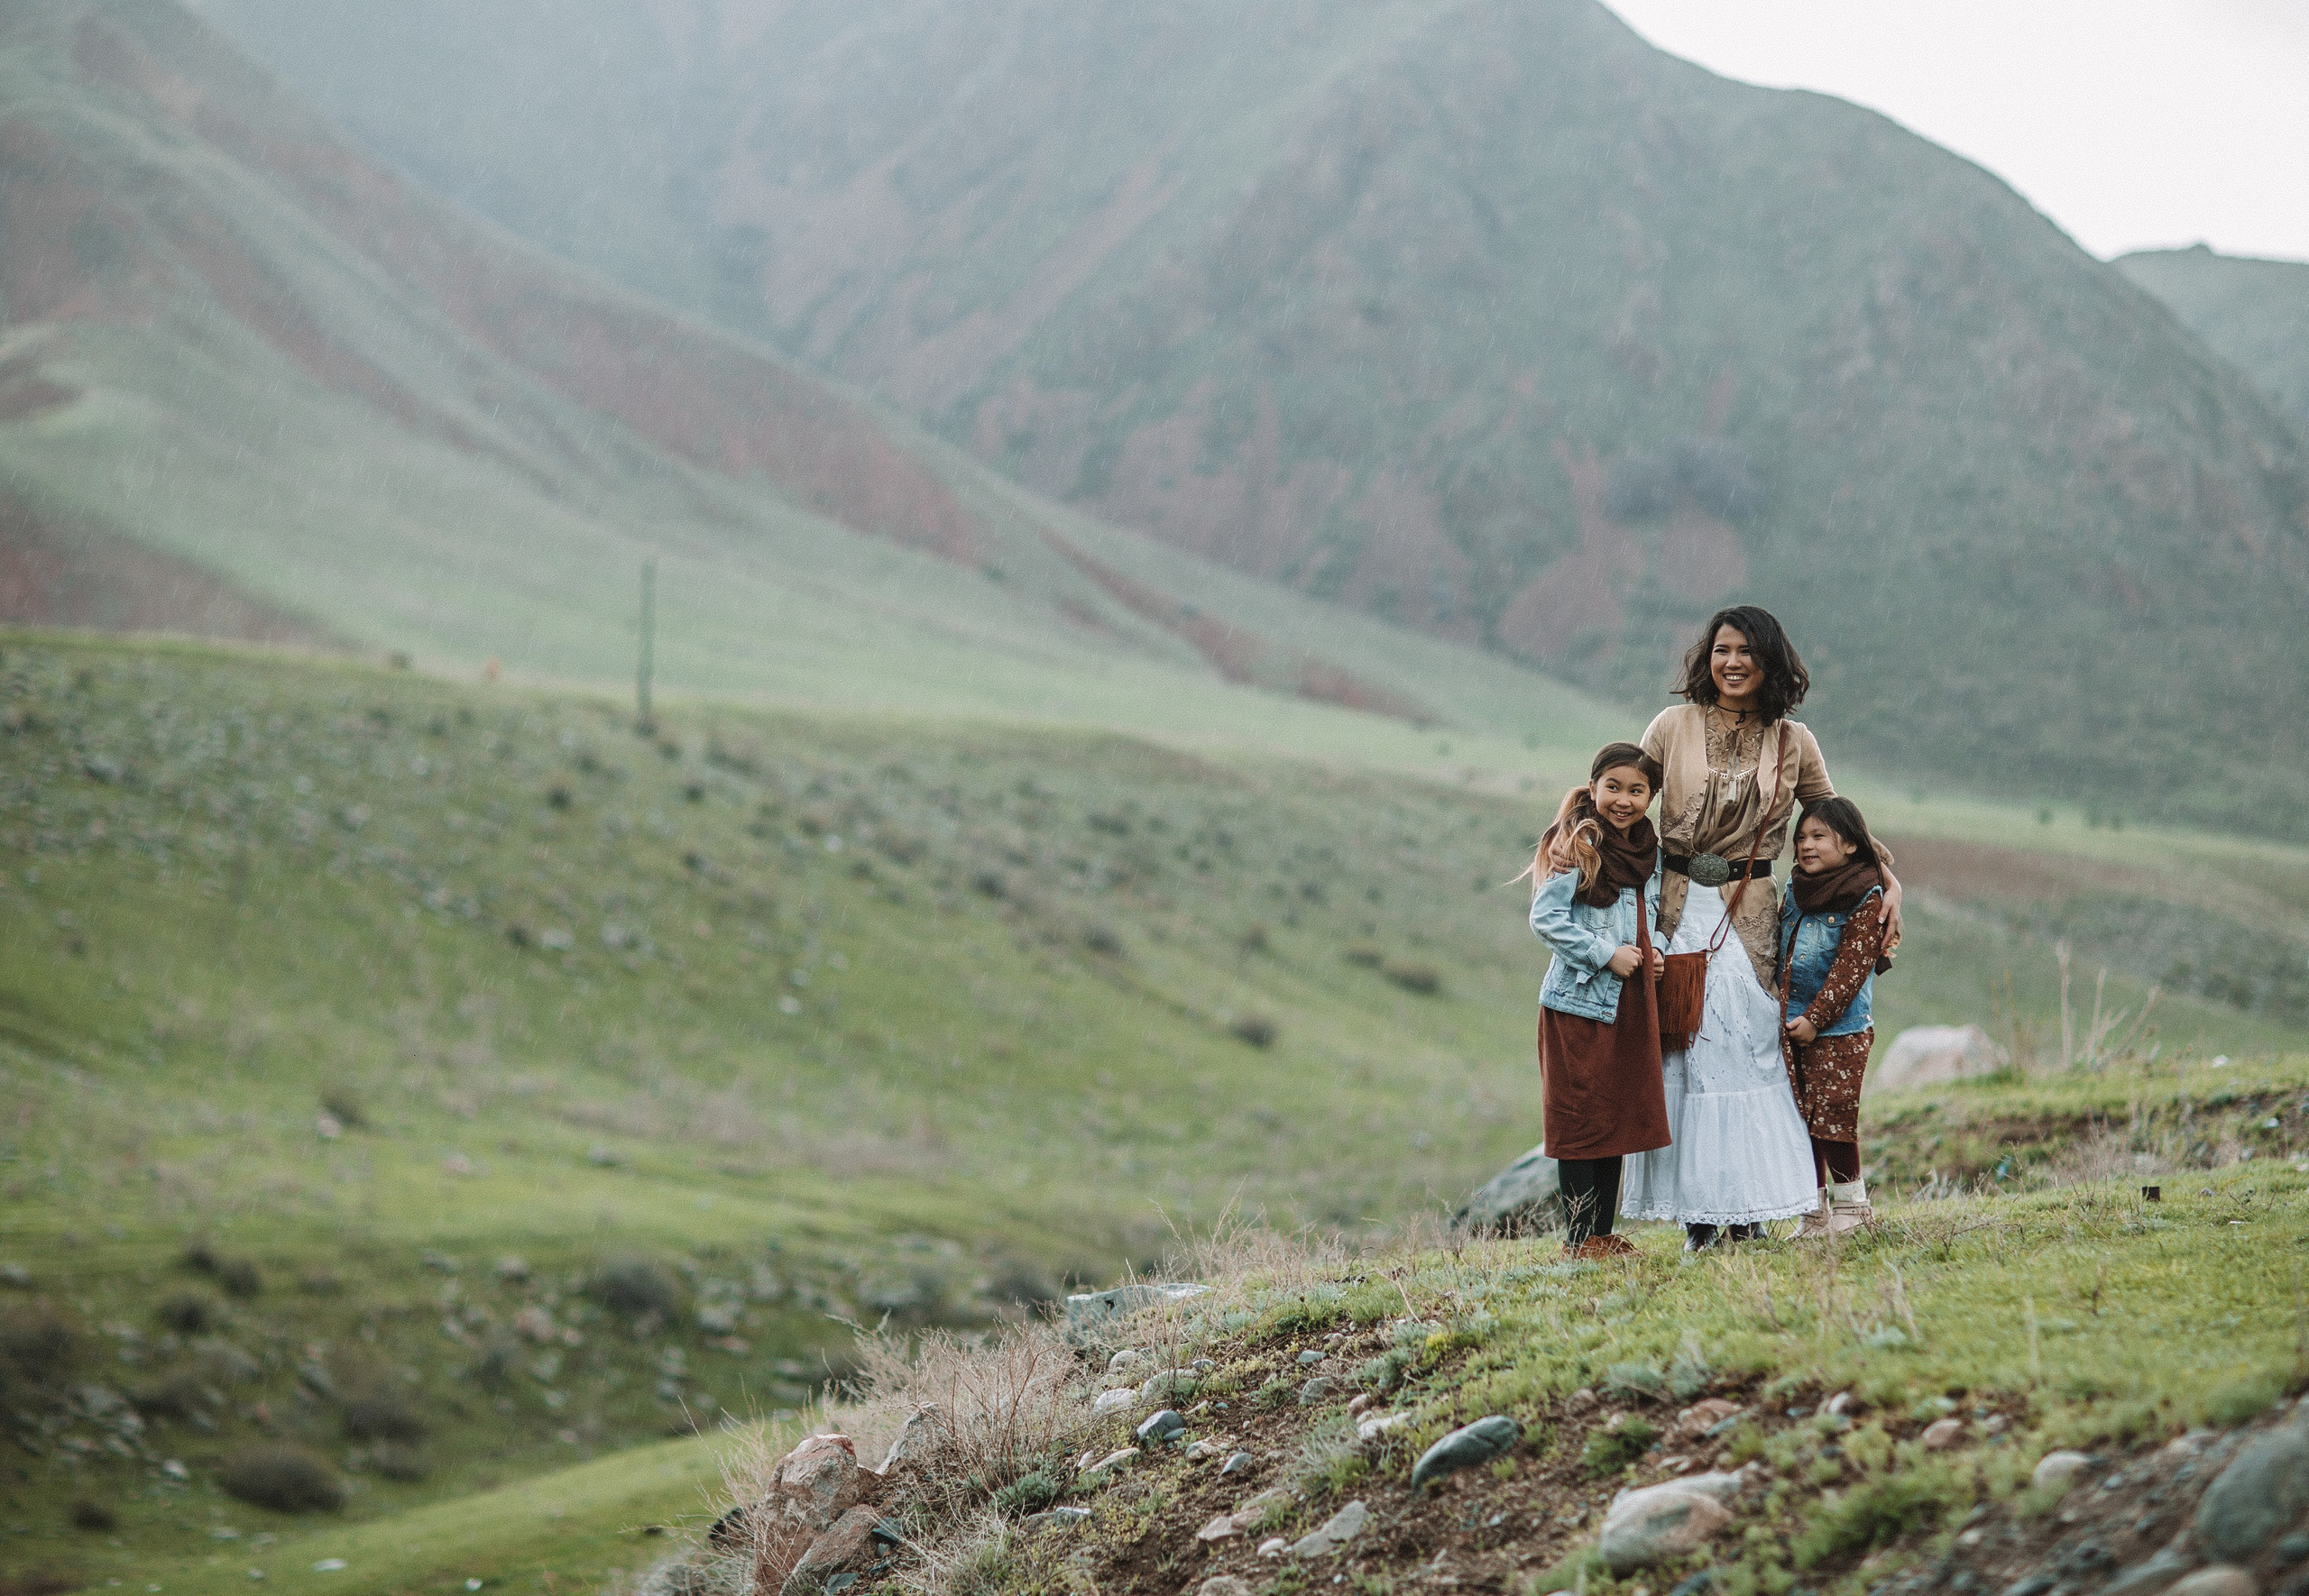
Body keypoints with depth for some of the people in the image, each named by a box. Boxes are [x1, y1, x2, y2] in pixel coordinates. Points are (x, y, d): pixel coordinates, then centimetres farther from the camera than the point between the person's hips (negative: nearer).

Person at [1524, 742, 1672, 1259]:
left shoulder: (1648, 850, 11)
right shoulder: (1575, 846, -11)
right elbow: (1546, 918, -16)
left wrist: (1653, 953, 5)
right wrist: (1606, 954, -17)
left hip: (1631, 1003, 7)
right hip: (1580, 1000, -7)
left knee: (1620, 1115, 10)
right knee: (1581, 1120, -2)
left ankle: (1604, 1233, 18)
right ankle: (1580, 1238, 3)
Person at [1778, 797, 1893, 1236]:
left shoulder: (1864, 899, -8)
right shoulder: (1793, 892, 11)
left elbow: (1851, 967, -13)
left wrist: (1815, 1018, -16)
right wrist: (1779, 1012, 10)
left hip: (1838, 1030, -6)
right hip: (1792, 1027, 6)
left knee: (1831, 1114, -7)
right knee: (1800, 1118, 7)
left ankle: (1852, 1205, 6)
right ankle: (1814, 1212, 13)